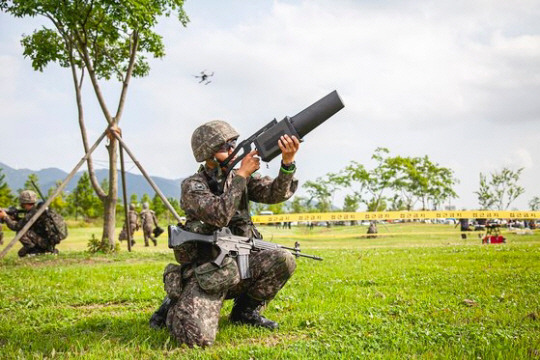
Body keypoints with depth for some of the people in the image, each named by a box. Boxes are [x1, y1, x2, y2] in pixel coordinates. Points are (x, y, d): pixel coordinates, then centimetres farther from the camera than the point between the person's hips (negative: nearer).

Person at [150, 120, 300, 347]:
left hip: (239, 265, 6)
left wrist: (287, 162, -26)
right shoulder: (193, 186, -9)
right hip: (205, 274, -5)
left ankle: (245, 311, 5)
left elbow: (276, 193, -8)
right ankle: (173, 308, 10)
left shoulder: (239, 179, 7)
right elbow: (219, 215, -27)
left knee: (283, 260, -21)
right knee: (198, 336, -28)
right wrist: (242, 174, -22)